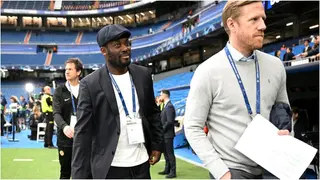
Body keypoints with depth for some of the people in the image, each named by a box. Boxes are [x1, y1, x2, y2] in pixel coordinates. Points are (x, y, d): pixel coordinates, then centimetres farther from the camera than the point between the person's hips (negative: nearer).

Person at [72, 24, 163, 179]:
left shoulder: (143, 75, 3)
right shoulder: (90, 84, -9)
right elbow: (82, 133, -10)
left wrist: (157, 144, 7)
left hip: (142, 163, 4)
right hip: (110, 167, -3)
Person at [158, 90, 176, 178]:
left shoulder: (169, 106, -17)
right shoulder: (166, 106, 13)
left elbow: (169, 121, -24)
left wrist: (162, 130, -15)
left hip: (168, 134, -10)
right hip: (165, 134, 10)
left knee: (170, 153, -2)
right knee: (166, 153, 17)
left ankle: (173, 172, 5)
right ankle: (167, 170, 27)